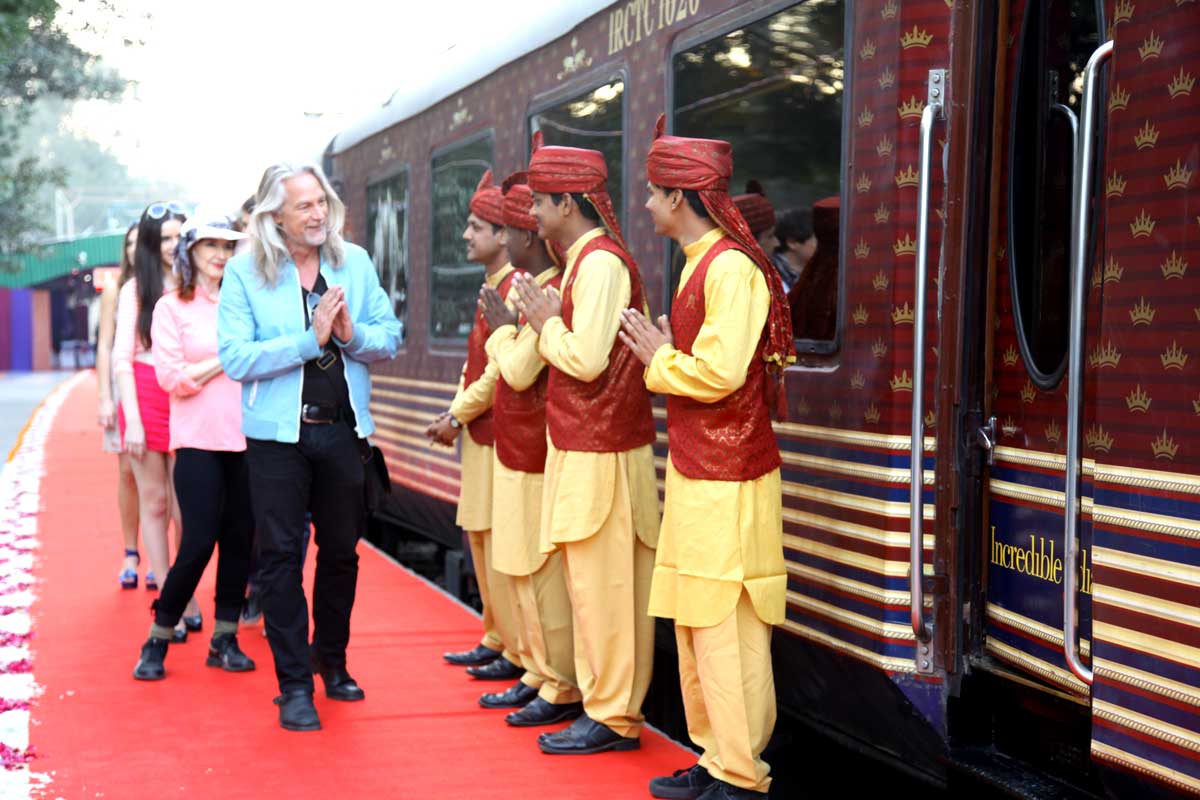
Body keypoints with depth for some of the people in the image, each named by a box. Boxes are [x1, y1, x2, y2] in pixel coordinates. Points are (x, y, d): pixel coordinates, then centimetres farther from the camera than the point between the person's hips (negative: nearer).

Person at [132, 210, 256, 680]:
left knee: (239, 541, 5)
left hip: (245, 438, 3)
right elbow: (171, 377, -5)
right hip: (199, 440, -3)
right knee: (199, 543, -7)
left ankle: (224, 640, 17)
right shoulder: (172, 307, 3)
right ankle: (157, 642, 8)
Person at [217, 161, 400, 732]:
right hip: (278, 433, -3)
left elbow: (390, 338, 3)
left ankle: (332, 660, 33)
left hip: (344, 429, 3)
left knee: (341, 550, 14)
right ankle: (294, 683, 9)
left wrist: (352, 334, -17)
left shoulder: (355, 263, 4)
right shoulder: (244, 273, -6)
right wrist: (310, 339, -21)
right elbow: (235, 358, -15)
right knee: (281, 555, 0)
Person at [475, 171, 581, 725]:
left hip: (536, 457, -10)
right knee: (524, 573, 16)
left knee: (543, 576, -3)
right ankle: (540, 674, 26)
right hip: (516, 451, 10)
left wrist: (502, 327, -8)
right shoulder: (534, 289, 13)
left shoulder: (552, 295, -18)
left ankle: (563, 692, 4)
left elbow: (519, 370, -22)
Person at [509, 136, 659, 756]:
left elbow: (585, 358, -23)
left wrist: (545, 321, -8)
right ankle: (601, 699, 21)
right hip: (582, 444, 10)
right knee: (591, 580, 14)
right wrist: (546, 319, 6)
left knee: (602, 583, -4)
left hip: (599, 453, -10)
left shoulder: (601, 262, -15)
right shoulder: (585, 260, 16)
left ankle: (613, 718, 3)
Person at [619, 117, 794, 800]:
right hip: (696, 469, 10)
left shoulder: (732, 267, -16)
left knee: (724, 628, -5)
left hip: (726, 482, -10)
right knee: (695, 623, 14)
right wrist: (662, 350, 4)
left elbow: (718, 371, -23)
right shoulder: (701, 264, 15)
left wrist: (659, 358, -7)